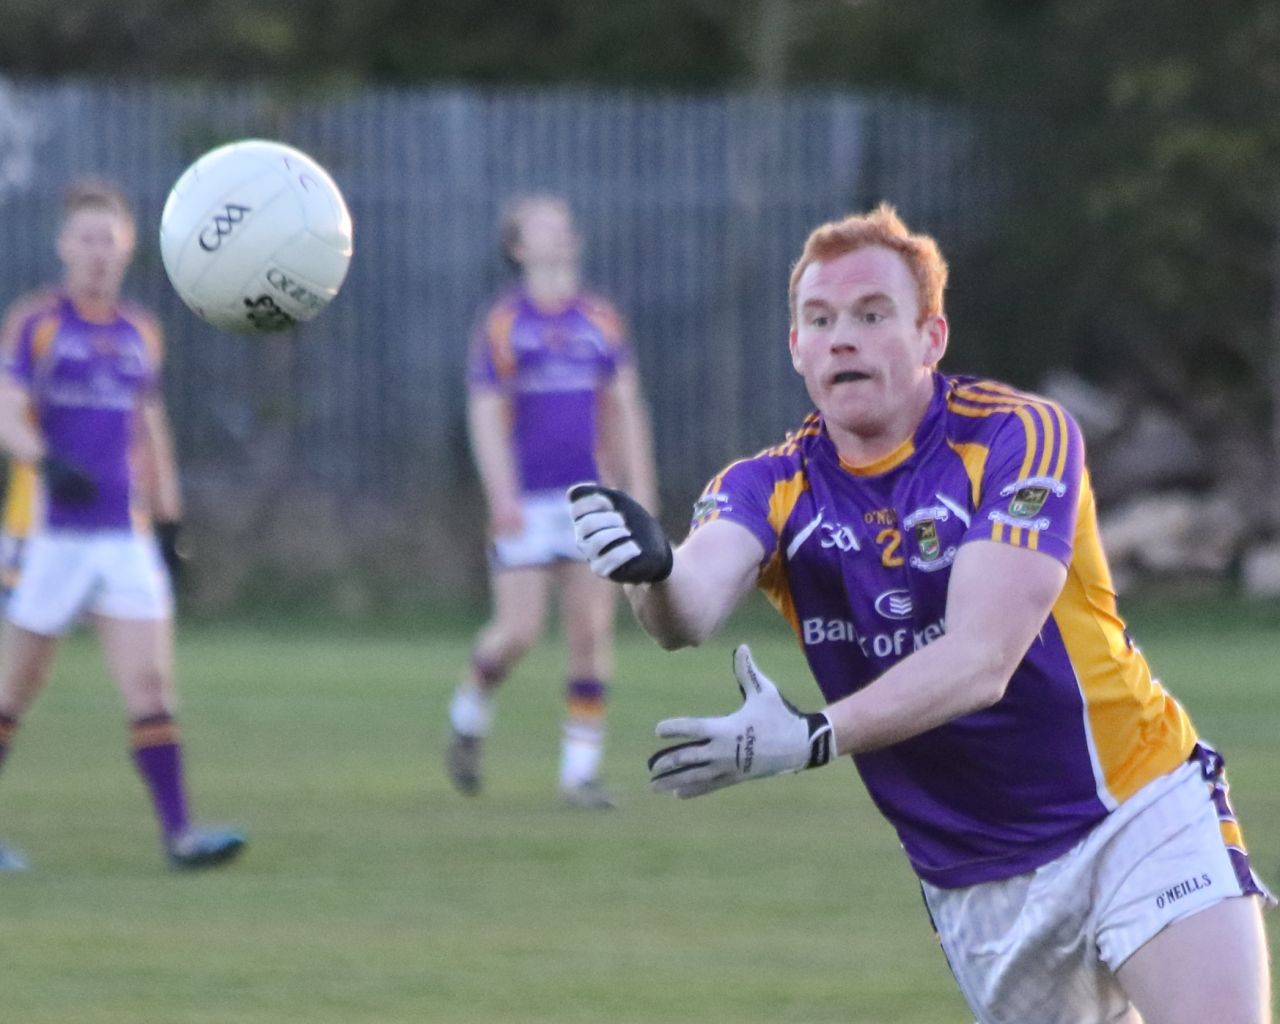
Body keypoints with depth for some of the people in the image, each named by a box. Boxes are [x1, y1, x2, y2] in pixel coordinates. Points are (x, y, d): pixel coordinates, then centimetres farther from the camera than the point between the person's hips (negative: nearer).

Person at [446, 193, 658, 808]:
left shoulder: (600, 321, 10)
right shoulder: (502, 324, -2)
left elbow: (625, 408, 13)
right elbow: (485, 416, -7)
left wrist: (640, 488, 6)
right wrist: (502, 498, -17)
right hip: (526, 502, -4)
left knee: (593, 631, -3)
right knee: (519, 631, -8)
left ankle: (580, 769, 2)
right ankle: (470, 712, 22)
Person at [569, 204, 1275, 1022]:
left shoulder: (1019, 436, -13)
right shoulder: (773, 489, -2)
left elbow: (982, 660, -25)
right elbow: (695, 605, -25)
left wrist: (813, 738, -39)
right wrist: (653, 570, -50)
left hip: (1135, 812, -4)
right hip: (974, 887, 4)